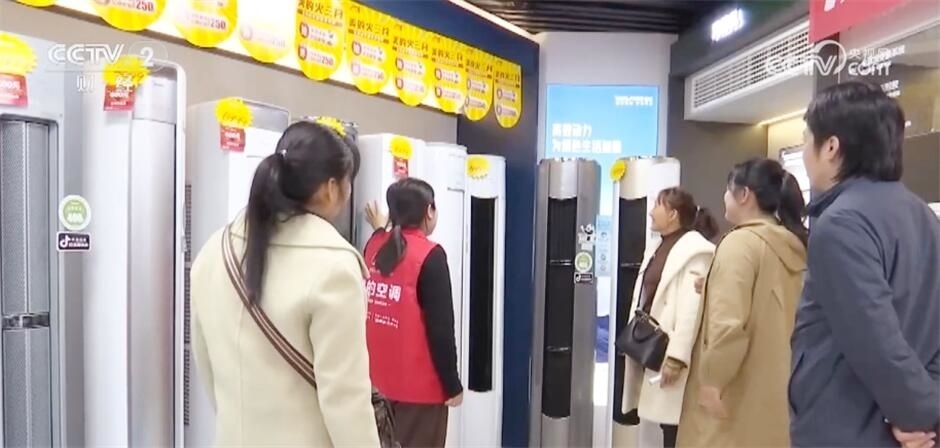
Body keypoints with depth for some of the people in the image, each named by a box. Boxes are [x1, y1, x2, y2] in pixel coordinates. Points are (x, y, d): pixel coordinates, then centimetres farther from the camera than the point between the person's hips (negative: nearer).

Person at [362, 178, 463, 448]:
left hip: (378, 379, 6)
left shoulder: (374, 246, 1)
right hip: (419, 383, -6)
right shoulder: (430, 255, -16)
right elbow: (441, 327, -17)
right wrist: (452, 384, -9)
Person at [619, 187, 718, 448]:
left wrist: (677, 356, -23)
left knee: (674, 427, -3)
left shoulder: (695, 250, -12)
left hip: (670, 353, -8)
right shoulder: (660, 249, 17)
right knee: (664, 424, 14)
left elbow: (692, 308, -20)